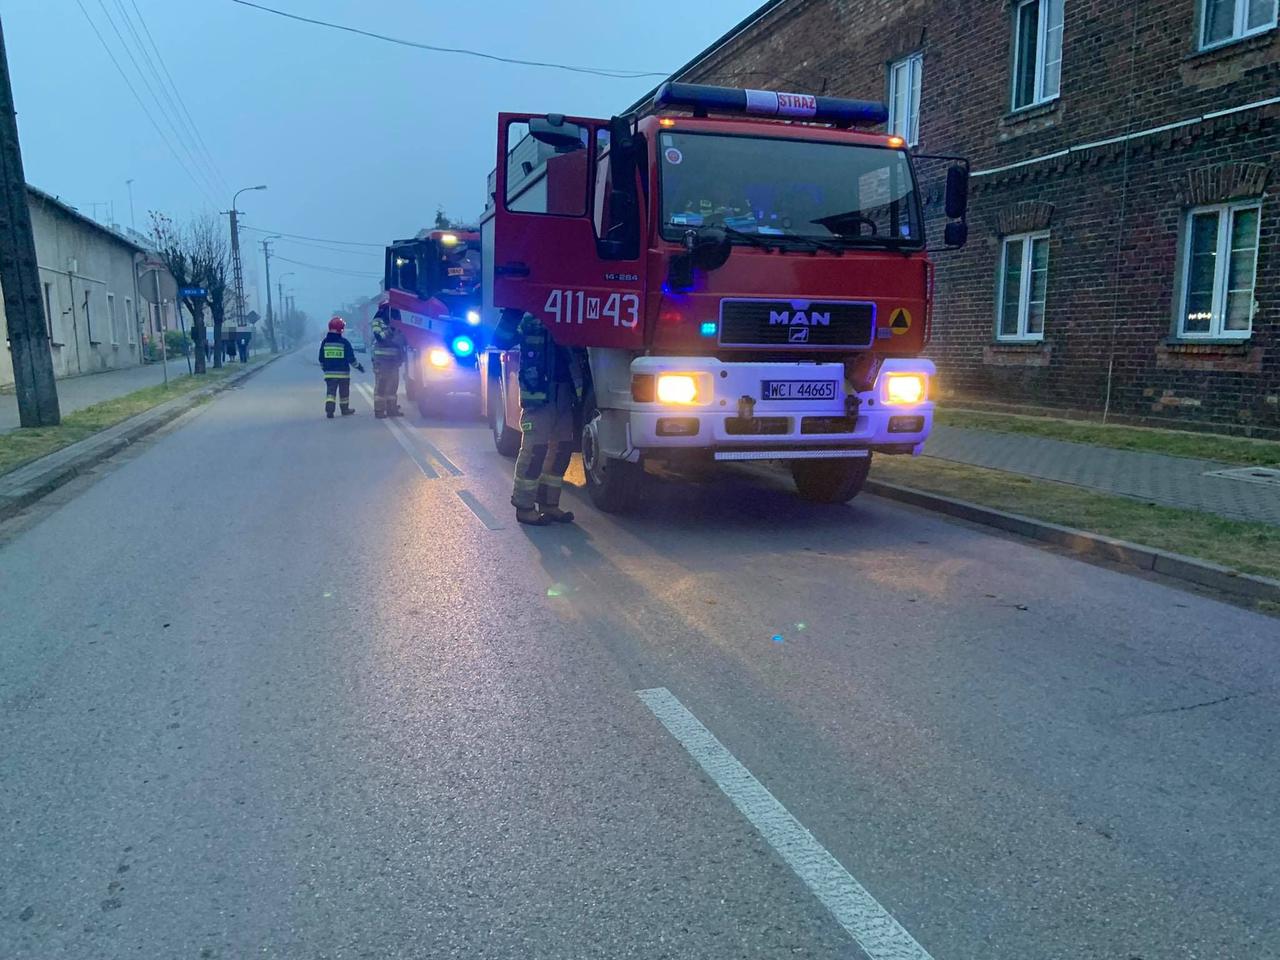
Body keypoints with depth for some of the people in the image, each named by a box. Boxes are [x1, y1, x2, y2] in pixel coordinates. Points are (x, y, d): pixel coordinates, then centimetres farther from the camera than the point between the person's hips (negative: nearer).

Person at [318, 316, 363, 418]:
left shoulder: (324, 342, 1)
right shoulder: (344, 342, -9)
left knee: (330, 392, 2)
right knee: (344, 392, 12)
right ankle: (345, 409, 23)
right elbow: (351, 358, -7)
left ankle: (329, 410, -13)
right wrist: (359, 366, 8)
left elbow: (321, 359, 7)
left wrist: (325, 368, 23)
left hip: (329, 373, 2)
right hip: (343, 373, -2)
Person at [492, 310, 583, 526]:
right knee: (534, 447, -8)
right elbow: (501, 341, -11)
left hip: (564, 395, 6)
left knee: (562, 447, 8)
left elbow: (578, 356, 13)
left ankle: (549, 503, 18)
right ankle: (524, 506, 0)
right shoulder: (530, 321, -1)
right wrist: (512, 313, -21)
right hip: (538, 394, -6)